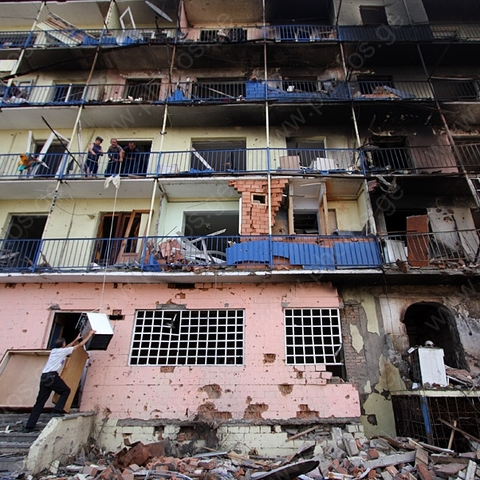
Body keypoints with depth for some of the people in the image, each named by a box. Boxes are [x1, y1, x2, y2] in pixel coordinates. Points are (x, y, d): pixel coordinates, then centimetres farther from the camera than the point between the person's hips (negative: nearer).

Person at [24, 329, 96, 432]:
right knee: (66, 390, 8)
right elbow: (80, 345, 6)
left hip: (44, 376, 8)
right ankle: (57, 411, -7)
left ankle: (29, 426, 6)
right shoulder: (63, 351, 4)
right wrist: (90, 335, 14)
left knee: (40, 401, 9)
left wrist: (75, 339, 48)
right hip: (52, 375, -7)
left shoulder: (54, 350, 23)